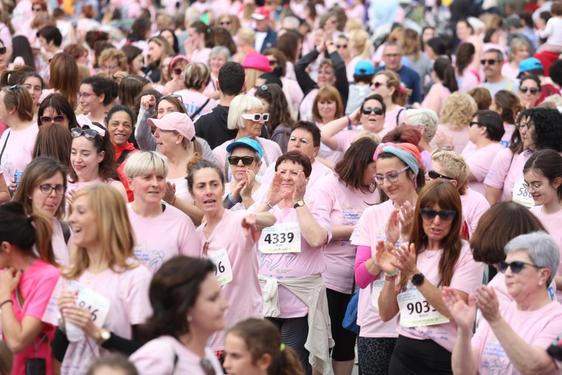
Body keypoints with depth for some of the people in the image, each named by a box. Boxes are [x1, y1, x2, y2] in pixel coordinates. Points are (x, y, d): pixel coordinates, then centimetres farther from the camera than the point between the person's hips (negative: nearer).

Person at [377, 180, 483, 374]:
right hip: (404, 353, 4)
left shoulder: (466, 254, -6)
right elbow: (386, 314, 4)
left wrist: (415, 274, -22)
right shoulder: (406, 252, 6)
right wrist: (390, 276, -11)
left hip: (446, 357, -3)